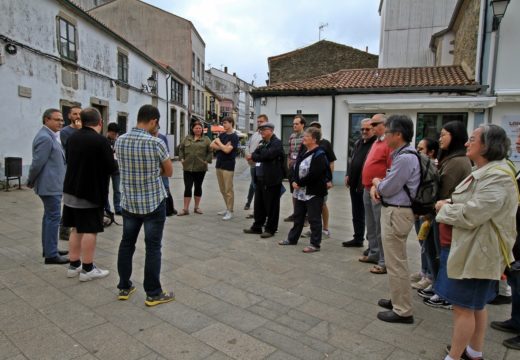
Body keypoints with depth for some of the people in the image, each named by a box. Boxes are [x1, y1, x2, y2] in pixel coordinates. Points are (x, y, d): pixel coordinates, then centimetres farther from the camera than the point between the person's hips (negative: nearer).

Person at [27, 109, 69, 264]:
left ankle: (49, 248, 25)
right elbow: (37, 162, -19)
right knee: (53, 218, -7)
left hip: (53, 184, 11)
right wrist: (30, 182, -8)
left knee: (49, 216, 15)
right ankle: (51, 254, -2)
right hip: (50, 185, -11)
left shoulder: (50, 136, 15)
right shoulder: (45, 137, -18)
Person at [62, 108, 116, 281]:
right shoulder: (101, 141, -18)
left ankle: (74, 265, 24)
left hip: (71, 191, 7)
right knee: (90, 231, 1)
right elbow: (111, 168, -16)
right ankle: (87, 269, 9)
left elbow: (70, 160, 15)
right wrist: (115, 160, 4)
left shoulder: (73, 137, 5)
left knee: (76, 229, 15)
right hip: (91, 193, -7)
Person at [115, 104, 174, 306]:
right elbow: (169, 171, -5)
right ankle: (153, 294, 11)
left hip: (129, 202, 5)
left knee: (126, 243, 16)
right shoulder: (156, 143, -16)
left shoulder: (119, 141, 1)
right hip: (154, 202, -5)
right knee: (153, 247, 2)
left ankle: (124, 287, 27)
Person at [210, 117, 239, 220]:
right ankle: (228, 208, 24)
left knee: (228, 190, -4)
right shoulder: (222, 135, 13)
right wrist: (222, 146, -9)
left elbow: (227, 150, -20)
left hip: (228, 166, -7)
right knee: (222, 189, 13)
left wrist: (219, 143, -6)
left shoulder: (234, 137, -8)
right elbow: (212, 145, 4)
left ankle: (230, 212, 2)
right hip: (219, 165, 7)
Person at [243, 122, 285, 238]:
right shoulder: (262, 142, 17)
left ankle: (270, 229, 12)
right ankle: (257, 227, 25)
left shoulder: (276, 143, -10)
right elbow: (256, 154, 12)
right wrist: (253, 157, -12)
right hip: (260, 178, 8)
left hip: (271, 179, -8)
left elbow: (267, 155, -22)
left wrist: (253, 157, -9)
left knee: (271, 205, 2)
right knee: (258, 204, 13)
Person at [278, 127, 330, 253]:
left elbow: (313, 175, -24)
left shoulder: (319, 155, -17)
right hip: (301, 191, 9)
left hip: (314, 192, -9)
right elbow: (296, 168, 14)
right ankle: (292, 239, 31)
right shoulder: (304, 153, 13)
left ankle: (315, 244, 10)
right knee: (298, 216, 19)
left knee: (314, 219, 0)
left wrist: (299, 183, -16)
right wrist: (294, 181, -3)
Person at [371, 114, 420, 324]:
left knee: (395, 263, -1)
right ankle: (398, 300, 37)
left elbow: (387, 189, -20)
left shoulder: (405, 158, -21)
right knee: (397, 260, 21)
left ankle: (402, 311, 11)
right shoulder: (401, 154, 12)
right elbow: (388, 182, 18)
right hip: (394, 212, 11)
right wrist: (375, 186, -2)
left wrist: (376, 182, 1)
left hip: (396, 214, -11)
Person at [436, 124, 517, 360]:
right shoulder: (484, 171, 12)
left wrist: (444, 208, -10)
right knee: (476, 304, 21)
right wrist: (450, 204, 0)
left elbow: (471, 215, -28)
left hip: (477, 252, -10)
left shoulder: (497, 176, -22)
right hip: (473, 249, 10)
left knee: (463, 306, 1)